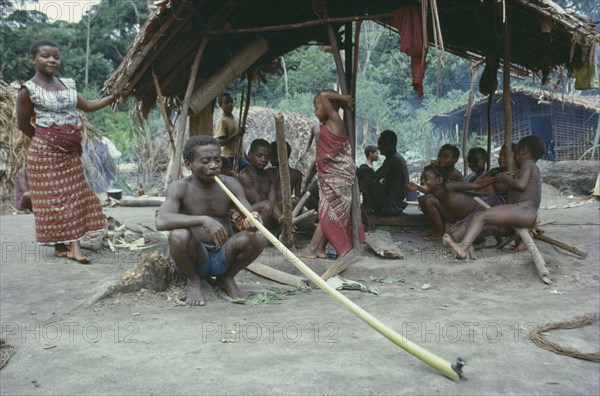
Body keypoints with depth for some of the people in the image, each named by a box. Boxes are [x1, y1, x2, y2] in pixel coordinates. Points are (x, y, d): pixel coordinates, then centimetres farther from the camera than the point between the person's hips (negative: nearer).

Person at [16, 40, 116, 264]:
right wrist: (47, 141, 3)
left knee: (74, 195, 6)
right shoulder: (29, 90, -10)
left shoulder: (67, 85, 8)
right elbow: (23, 124, -4)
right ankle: (61, 244, 4)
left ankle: (73, 246, 14)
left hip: (71, 152, 6)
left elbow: (87, 106, 17)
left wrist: (114, 96, 10)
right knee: (52, 198, -2)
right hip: (45, 153, -6)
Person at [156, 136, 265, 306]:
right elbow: (162, 221, -31)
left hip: (224, 256, 3)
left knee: (257, 239, -24)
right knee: (179, 234, -34)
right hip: (194, 256, -2)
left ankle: (227, 278, 4)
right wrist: (203, 220, -44)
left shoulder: (230, 185, -3)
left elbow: (250, 216, -11)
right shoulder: (180, 187, -13)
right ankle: (193, 281, -3)